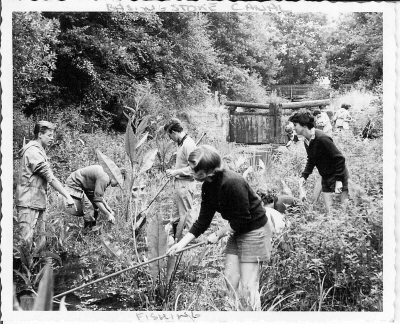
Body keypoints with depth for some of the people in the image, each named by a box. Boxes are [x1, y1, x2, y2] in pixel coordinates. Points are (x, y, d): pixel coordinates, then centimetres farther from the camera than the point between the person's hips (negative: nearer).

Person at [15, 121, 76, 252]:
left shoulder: (39, 151, 19)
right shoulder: (33, 152, -14)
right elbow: (50, 178, -17)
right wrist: (67, 196, -16)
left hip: (39, 202, 10)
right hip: (29, 203, -10)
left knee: (41, 240, 9)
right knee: (28, 240, -9)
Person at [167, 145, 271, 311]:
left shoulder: (233, 182, -28)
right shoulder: (208, 186, -2)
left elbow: (242, 220, -24)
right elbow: (203, 221, 3)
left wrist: (218, 234, -13)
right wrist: (181, 243, -3)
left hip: (254, 231, -8)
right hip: (236, 231, 8)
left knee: (248, 286, -5)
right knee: (230, 279, 9)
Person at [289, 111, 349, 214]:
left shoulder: (321, 138, -24)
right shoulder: (306, 141, 3)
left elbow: (339, 158, -22)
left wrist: (338, 180, -23)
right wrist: (304, 176, 3)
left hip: (338, 177, -8)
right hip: (325, 179, 8)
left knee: (345, 210, -4)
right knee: (329, 211, 6)